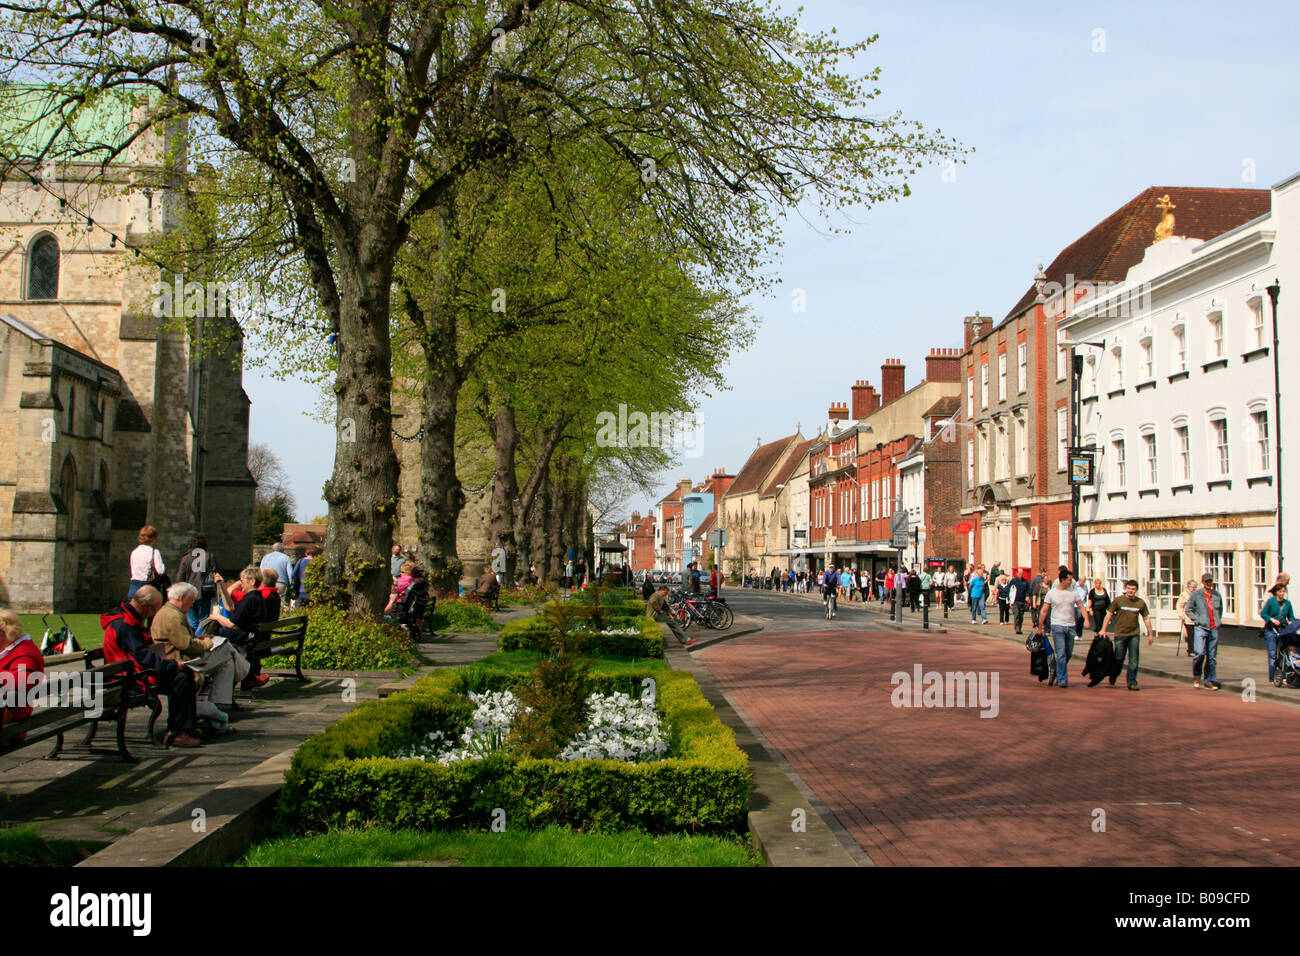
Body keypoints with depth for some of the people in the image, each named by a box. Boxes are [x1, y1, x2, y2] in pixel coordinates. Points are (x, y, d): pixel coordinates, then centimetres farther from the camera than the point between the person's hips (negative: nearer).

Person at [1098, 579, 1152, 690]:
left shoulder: (1141, 603, 3)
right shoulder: (1118, 600, -3)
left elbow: (1146, 618, 12)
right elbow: (1109, 614, 1)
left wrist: (1151, 634, 14)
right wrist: (1103, 629, -4)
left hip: (1134, 635, 1)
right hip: (1120, 634, -1)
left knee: (1133, 660, -3)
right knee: (1118, 659, 6)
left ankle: (1132, 682, 4)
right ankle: (1112, 680, 26)